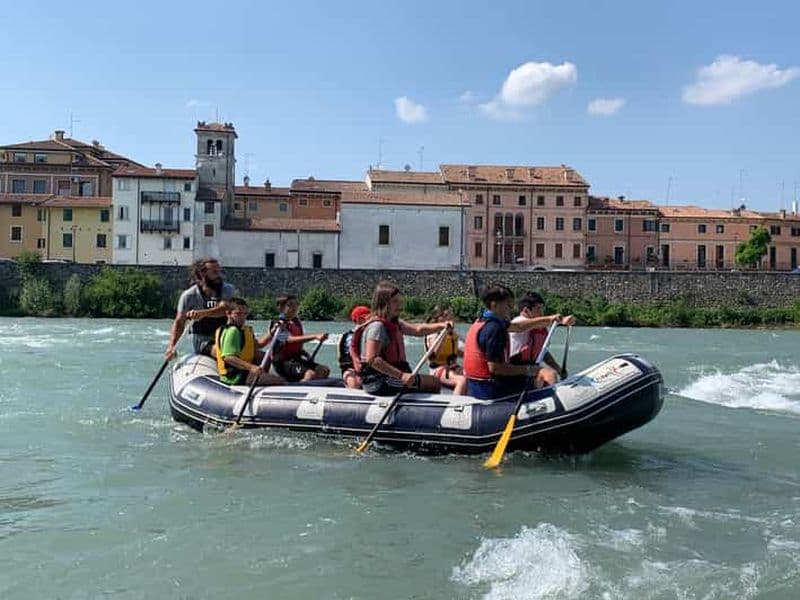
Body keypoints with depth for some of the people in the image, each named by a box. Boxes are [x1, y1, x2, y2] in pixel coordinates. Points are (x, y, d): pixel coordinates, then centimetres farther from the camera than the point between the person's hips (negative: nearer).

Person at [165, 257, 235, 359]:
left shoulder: (227, 290, -6)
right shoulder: (189, 296, -9)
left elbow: (225, 309, -27)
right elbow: (179, 322, -6)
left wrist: (202, 313, -45)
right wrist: (171, 346, -20)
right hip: (202, 342, -3)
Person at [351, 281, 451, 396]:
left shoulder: (393, 323, 13)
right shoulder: (377, 326, -18)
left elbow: (417, 330, 15)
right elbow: (372, 359, -28)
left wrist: (440, 326, -1)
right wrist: (401, 375, -31)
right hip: (381, 383, -11)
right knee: (434, 383, -11)